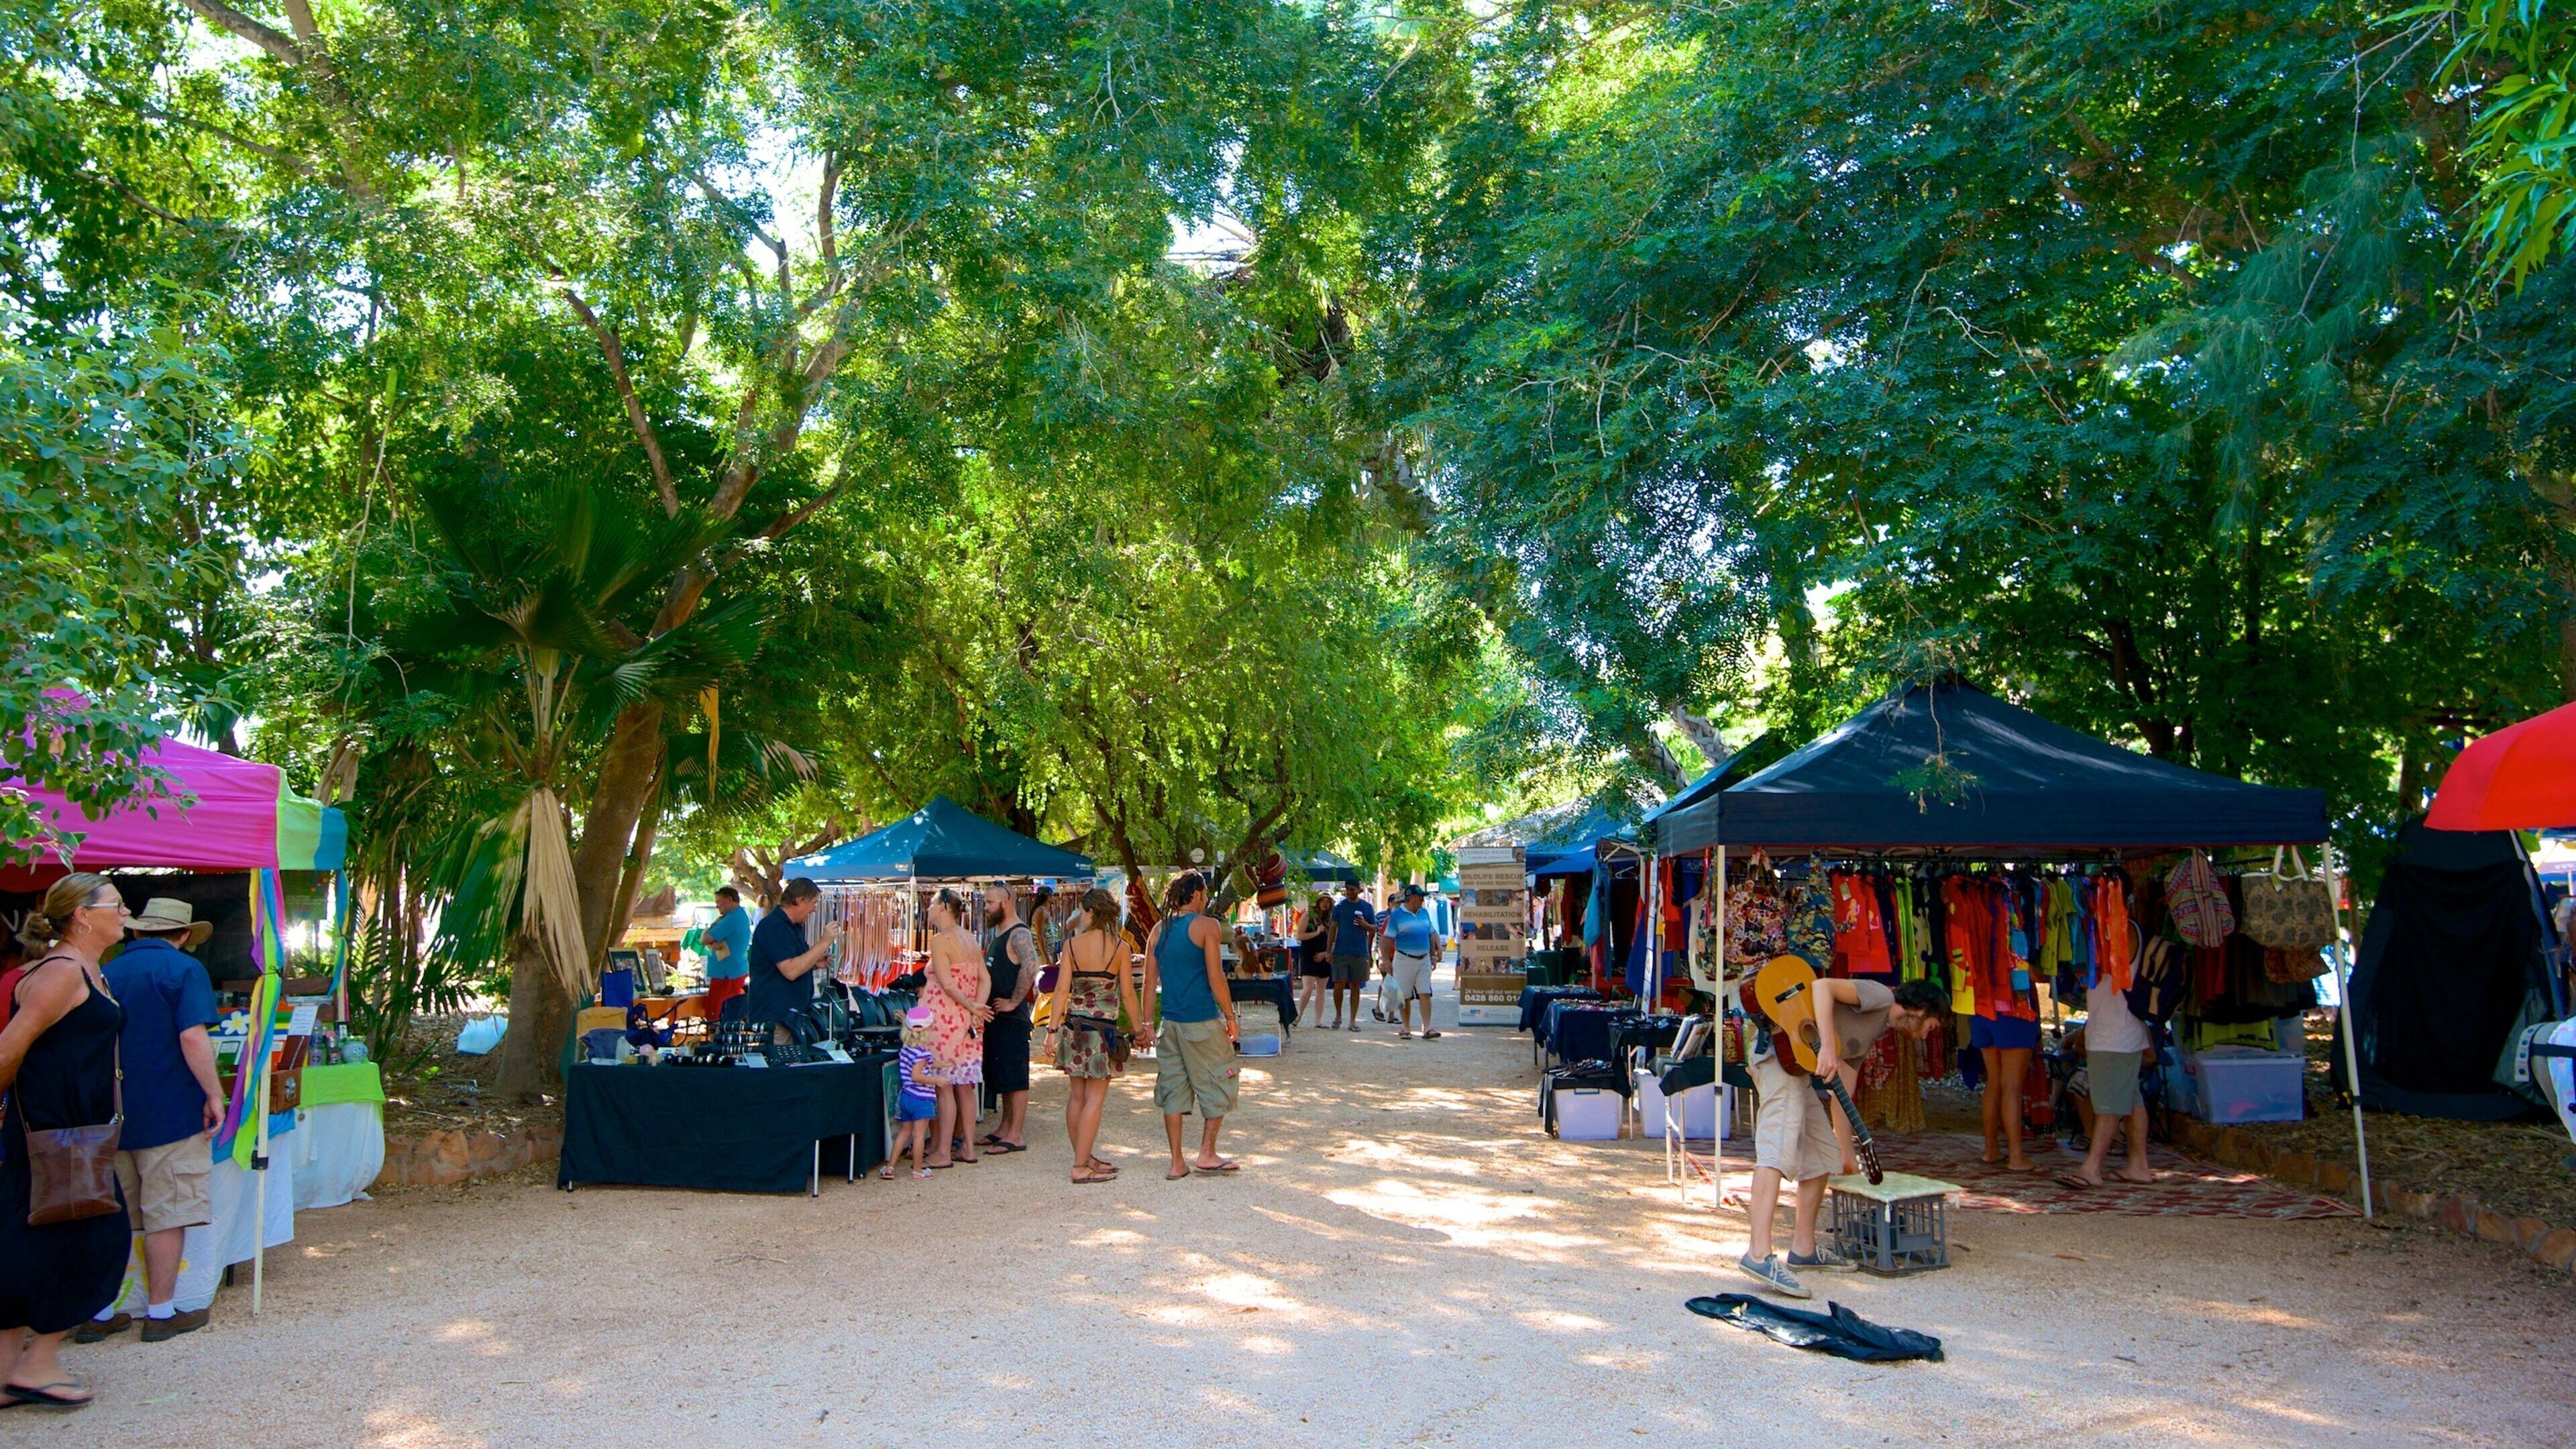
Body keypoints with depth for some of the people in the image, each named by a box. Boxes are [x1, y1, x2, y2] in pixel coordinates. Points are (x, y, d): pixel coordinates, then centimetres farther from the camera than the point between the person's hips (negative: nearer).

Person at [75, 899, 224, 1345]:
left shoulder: (107, 973, 11)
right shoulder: (184, 969, -7)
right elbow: (193, 1038, -19)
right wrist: (214, 1094, -13)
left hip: (109, 1116, 6)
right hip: (170, 1115, -6)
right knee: (167, 1215, 2)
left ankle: (97, 1314, 17)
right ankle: (160, 1313, 7)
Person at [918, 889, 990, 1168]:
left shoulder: (941, 939, -11)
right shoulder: (971, 941, 13)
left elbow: (947, 984, -17)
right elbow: (985, 980, 7)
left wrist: (971, 1007, -10)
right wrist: (976, 1007, -4)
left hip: (944, 1019, -8)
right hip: (967, 1020, 8)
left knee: (943, 1087, -4)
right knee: (965, 1086, 11)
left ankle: (943, 1152, -2)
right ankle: (967, 1148, 15)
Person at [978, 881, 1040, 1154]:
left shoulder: (1019, 934, -16)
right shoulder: (998, 934, 17)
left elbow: (1031, 966, -32)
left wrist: (1013, 1002, -26)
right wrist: (986, 1003, 17)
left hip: (1012, 1019, -10)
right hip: (995, 1017, 10)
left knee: (1015, 1077, -5)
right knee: (1000, 1077, 16)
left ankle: (1016, 1135, -2)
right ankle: (1005, 1128, 25)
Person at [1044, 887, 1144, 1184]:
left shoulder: (1072, 944, -1)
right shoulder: (1119, 946, -7)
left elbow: (1062, 990, -2)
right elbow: (1128, 994, -4)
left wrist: (1052, 1029, 2)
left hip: (1073, 1026, 4)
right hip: (1103, 1028, -4)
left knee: (1077, 1096, 13)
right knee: (1095, 1099, -1)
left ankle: (1084, 1157, 22)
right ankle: (1081, 1167, -2)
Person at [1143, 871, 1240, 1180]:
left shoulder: (1159, 929, 9)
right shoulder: (1206, 926, -8)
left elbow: (1150, 982, 9)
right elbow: (1215, 978, -12)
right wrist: (1230, 1016, -3)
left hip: (1169, 1022, 6)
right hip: (1202, 1021, -6)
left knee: (1173, 1089, 9)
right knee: (1218, 1085, 10)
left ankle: (1177, 1163, 11)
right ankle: (1207, 1154, 11)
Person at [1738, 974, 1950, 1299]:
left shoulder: (1873, 1032, 27)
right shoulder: (1880, 997, 0)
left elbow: (1842, 1095, 29)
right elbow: (1823, 986, -18)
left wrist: (1846, 1151, 29)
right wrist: (1827, 1046, -25)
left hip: (1800, 1062, 11)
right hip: (1779, 1049, -11)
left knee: (1825, 1154, 15)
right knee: (1779, 1148, -21)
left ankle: (1804, 1248, 23)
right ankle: (1759, 1254, -30)